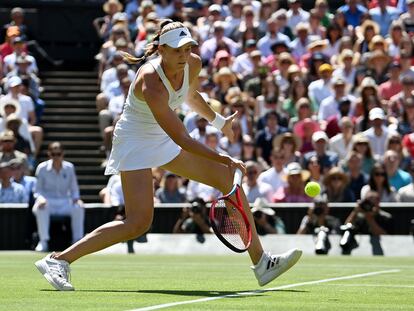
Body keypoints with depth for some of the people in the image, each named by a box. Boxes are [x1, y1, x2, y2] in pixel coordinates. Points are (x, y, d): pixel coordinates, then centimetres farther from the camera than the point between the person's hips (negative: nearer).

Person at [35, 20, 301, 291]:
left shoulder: (193, 64, -9)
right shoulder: (151, 84, -33)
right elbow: (182, 139, -33)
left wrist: (218, 121, 30)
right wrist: (226, 160, -31)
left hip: (163, 140, 8)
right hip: (135, 142, -8)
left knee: (230, 181, 4)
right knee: (139, 223, -21)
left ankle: (261, 263, 11)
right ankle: (58, 260, -15)